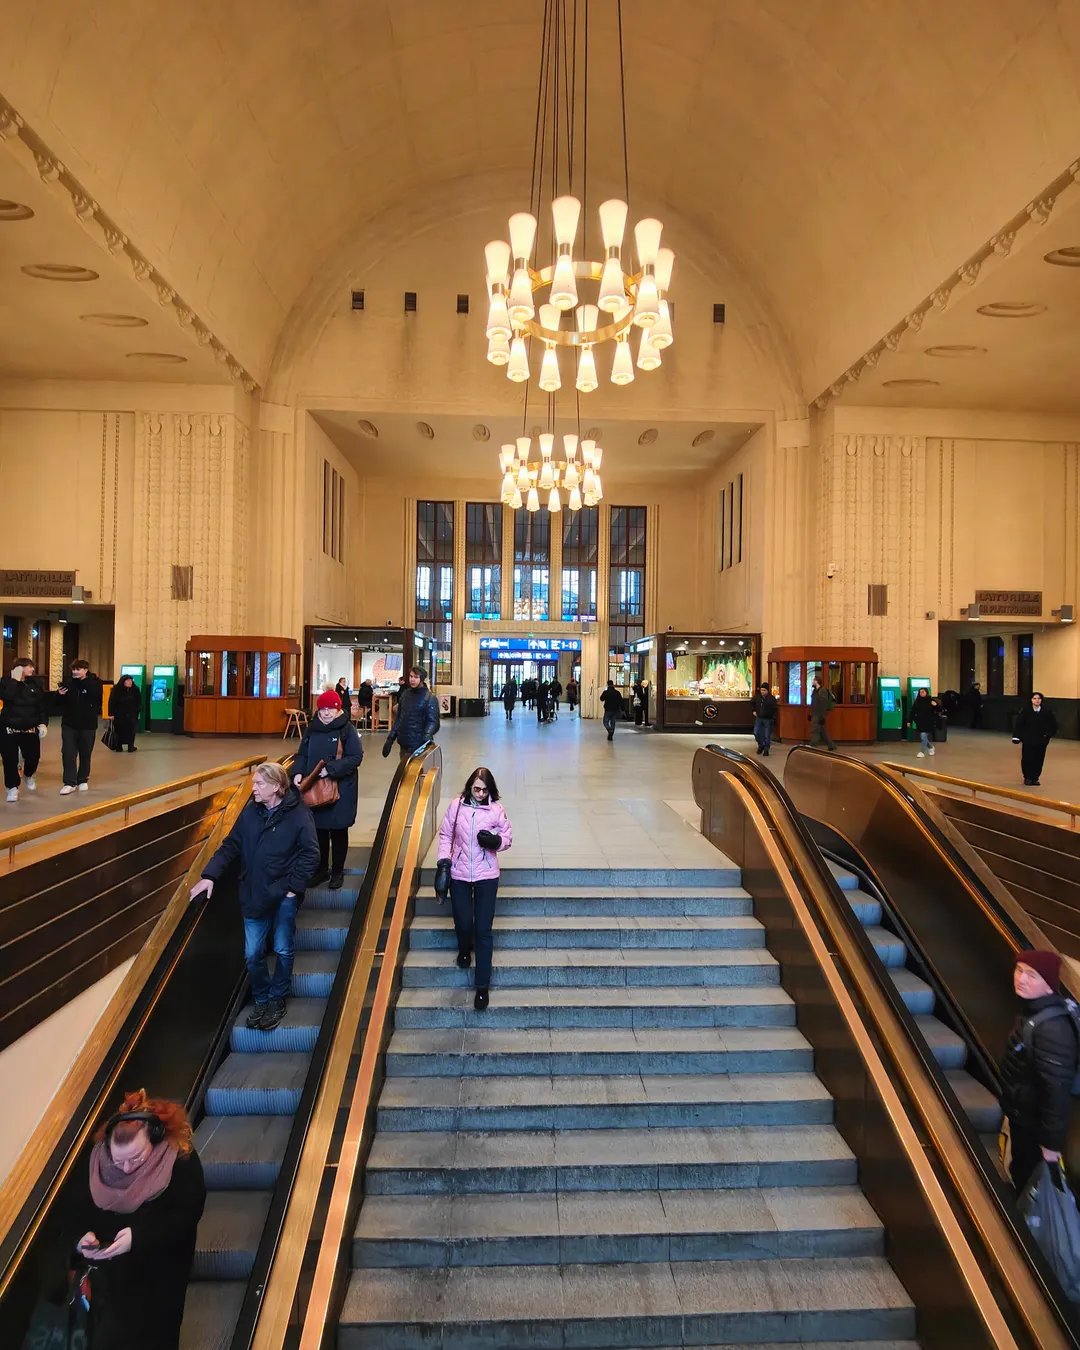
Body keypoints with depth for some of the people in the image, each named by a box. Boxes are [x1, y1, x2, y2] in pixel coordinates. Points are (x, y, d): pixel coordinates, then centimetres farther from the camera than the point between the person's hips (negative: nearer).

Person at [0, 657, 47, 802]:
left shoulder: (35, 683, 4)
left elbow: (42, 706, 4)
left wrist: (43, 723, -6)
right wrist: (15, 680, -22)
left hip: (30, 729, 3)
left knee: (33, 757, 6)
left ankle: (28, 775, 38)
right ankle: (12, 787, 11)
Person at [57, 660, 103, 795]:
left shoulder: (94, 682, -4)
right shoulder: (68, 682, 1)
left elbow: (96, 694, -26)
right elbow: (59, 702, 9)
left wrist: (84, 681, -25)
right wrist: (59, 695, -13)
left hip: (88, 725, -1)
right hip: (69, 724, 2)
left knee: (85, 754, 10)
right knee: (68, 753, -4)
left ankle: (83, 780, 23)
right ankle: (70, 783, -1)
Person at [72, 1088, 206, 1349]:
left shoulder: (181, 1159, -22)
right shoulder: (97, 1157, -10)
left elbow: (187, 1214, -22)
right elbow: (79, 1207, 0)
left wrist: (138, 1237, -33)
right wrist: (82, 1235, -21)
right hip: (109, 1273, 3)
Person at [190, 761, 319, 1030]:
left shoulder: (298, 815, -13)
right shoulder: (250, 812, 0)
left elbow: (310, 855, -12)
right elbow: (231, 846, 3)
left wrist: (293, 886, -15)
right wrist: (210, 875, -7)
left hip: (284, 896, -4)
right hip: (253, 896, 4)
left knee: (283, 951, 8)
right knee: (253, 954, 9)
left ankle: (277, 1000, 29)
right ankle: (261, 1000, 30)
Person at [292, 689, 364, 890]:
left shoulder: (347, 730, -9)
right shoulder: (311, 729, 6)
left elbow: (356, 757, -15)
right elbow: (302, 754, 11)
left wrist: (331, 769, -24)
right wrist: (298, 772, -9)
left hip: (340, 789, -4)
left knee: (338, 831, 8)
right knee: (319, 830, 13)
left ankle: (338, 872, 22)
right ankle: (321, 870, 28)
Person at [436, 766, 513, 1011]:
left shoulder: (496, 809, -7)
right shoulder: (456, 806, -5)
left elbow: (507, 838, 2)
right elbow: (445, 835, 4)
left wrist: (495, 841, -19)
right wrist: (443, 862, -6)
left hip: (486, 876, -1)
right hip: (459, 875, 1)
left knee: (483, 930, -1)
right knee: (463, 923, 11)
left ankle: (482, 987, 7)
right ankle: (464, 949, 50)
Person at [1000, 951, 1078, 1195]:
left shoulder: (1052, 1028, -34)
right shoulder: (1030, 1010, -3)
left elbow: (1057, 1089, -30)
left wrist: (1051, 1142, -24)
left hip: (1035, 1126, -9)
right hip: (1020, 1116, 9)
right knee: (1020, 1175, 27)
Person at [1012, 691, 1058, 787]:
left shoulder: (1047, 711, -5)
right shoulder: (1025, 710, -11)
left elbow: (1054, 725, 8)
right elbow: (1018, 724, -8)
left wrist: (1048, 734, -1)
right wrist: (1016, 736, -12)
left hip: (1041, 741, 2)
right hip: (1028, 740, -2)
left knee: (1038, 760, 3)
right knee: (1027, 759, -1)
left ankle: (1035, 778, 17)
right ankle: (1027, 778, 15)